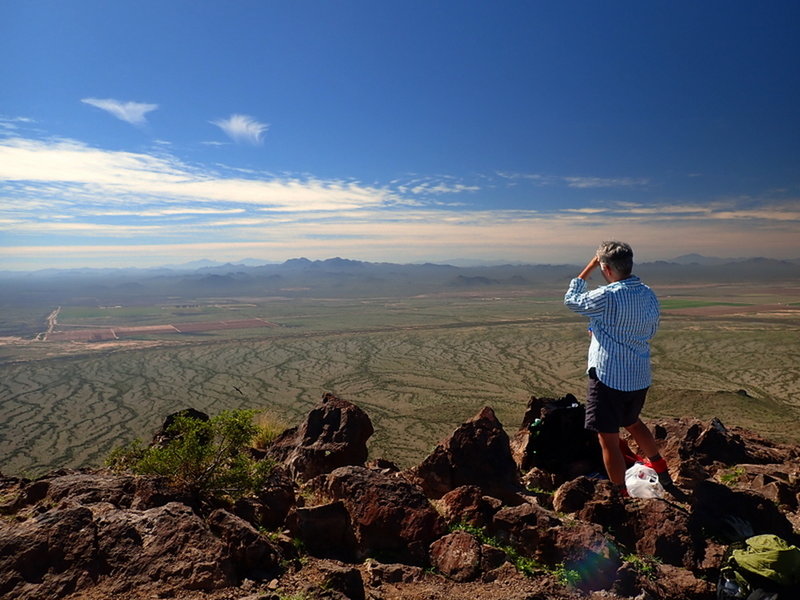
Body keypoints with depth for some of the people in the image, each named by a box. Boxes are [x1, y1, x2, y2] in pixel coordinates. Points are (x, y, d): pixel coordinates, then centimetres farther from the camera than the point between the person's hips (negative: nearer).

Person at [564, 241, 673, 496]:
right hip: (640, 377, 8)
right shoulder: (649, 296, 1)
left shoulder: (607, 297, -21)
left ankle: (621, 495, 16)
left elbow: (571, 300, -4)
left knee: (608, 439, 6)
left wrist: (589, 268, 2)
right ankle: (660, 468, 48)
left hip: (608, 377, -8)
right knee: (632, 422, 33)